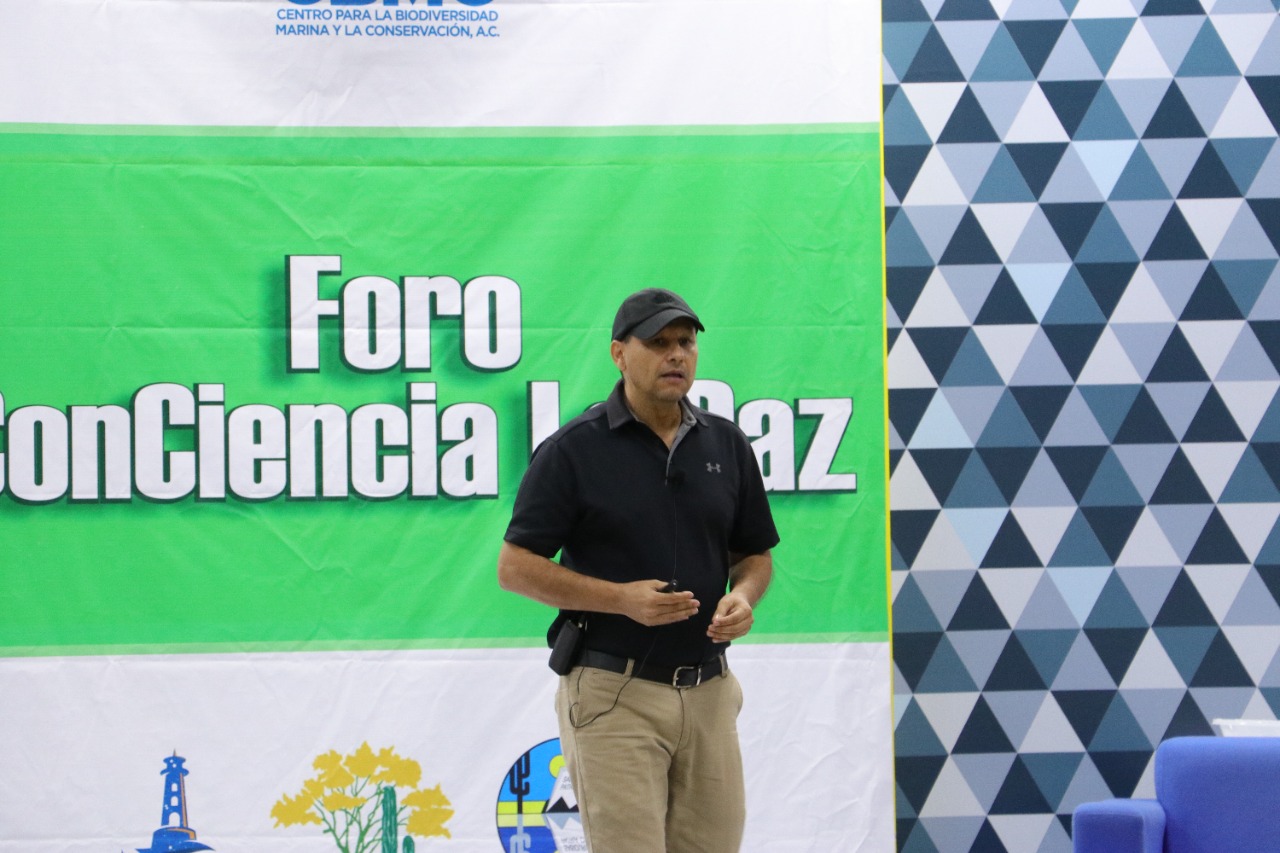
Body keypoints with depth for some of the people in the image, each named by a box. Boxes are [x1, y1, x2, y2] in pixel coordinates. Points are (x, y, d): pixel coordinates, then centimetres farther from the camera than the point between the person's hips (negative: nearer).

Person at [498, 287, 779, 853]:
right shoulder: (574, 450, -5)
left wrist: (743, 597, -5)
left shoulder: (726, 444, 10)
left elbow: (755, 553, 18)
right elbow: (516, 566, -6)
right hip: (614, 694, -5)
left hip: (708, 693, 5)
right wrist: (623, 598, -17)